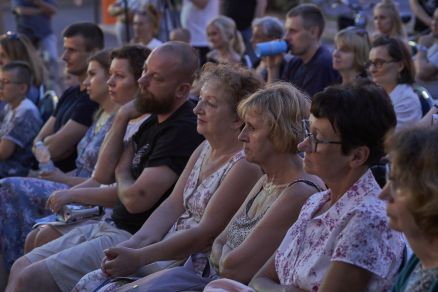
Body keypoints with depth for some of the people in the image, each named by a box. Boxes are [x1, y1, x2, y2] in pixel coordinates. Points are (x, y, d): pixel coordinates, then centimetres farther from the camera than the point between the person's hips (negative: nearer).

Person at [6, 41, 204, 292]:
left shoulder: (184, 130, -19)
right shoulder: (155, 120, 14)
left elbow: (135, 199, -24)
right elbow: (107, 168, 14)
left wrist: (123, 173, 0)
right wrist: (122, 118, 2)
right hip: (112, 226, 10)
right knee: (21, 267, 9)